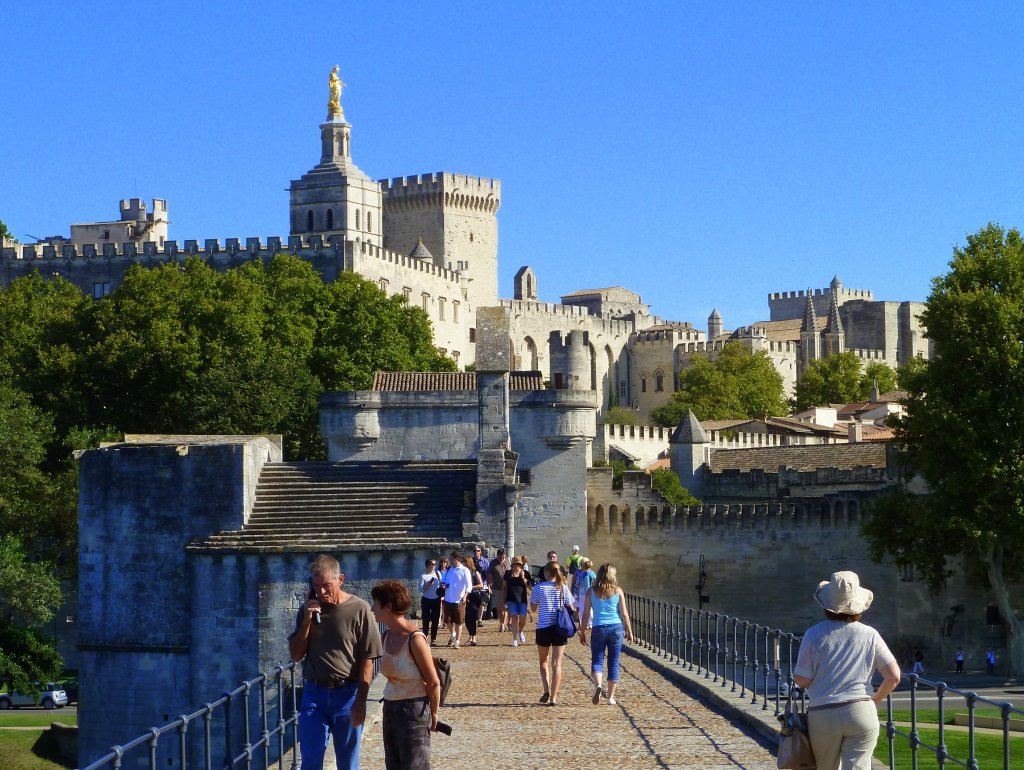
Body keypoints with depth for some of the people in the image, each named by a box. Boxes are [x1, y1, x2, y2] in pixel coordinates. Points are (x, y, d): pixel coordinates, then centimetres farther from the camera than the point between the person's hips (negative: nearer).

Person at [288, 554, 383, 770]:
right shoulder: (308, 609, 5)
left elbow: (368, 660, -7)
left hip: (347, 694, -3)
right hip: (314, 694, 3)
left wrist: (360, 702, -12)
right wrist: (307, 621, -7)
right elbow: (296, 655, 6)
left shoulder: (359, 610, -8)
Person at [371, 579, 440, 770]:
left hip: (413, 710, -8)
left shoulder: (415, 639, -19)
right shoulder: (387, 636, 3)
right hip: (390, 709, 8)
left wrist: (433, 714, -3)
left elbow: (434, 683, -13)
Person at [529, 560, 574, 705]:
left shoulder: (539, 588, -6)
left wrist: (532, 595, 17)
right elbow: (570, 608, 3)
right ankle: (553, 697, 0)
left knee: (544, 661, 17)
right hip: (560, 628, 1)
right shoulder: (563, 588, -1)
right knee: (557, 663, 3)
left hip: (543, 628, -1)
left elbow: (533, 608, 2)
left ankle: (547, 690, -1)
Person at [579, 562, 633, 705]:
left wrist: (582, 632, 8)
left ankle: (597, 684, -23)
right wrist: (629, 631, 9)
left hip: (598, 629, 0)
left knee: (597, 660, 6)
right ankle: (611, 697, 9)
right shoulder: (617, 591, -2)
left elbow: (586, 614, 0)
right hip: (616, 628, 0)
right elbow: (624, 613, 0)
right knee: (614, 663, 9)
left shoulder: (591, 592, -2)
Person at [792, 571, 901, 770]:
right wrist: (876, 699, 16)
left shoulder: (814, 634, -4)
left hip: (823, 715, 0)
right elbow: (893, 676, -1)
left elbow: (802, 680, -5)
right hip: (861, 713, 0)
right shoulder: (869, 635, 1)